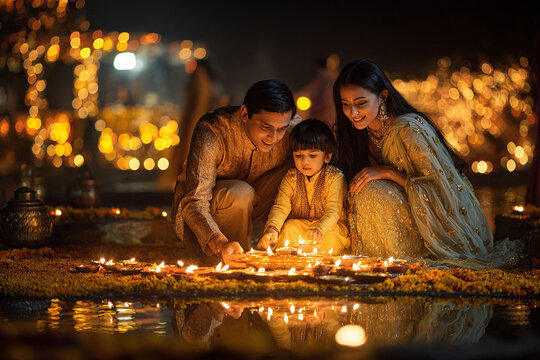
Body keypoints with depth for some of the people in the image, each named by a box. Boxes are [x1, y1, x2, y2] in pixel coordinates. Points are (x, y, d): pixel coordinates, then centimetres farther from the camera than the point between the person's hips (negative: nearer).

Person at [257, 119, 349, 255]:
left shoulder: (335, 178, -12)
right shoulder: (291, 177, -1)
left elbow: (333, 212, -20)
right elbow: (281, 206, -11)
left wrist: (320, 230, -42)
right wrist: (272, 228, -34)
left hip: (329, 225, -2)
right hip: (299, 224, 3)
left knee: (330, 235, -32)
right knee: (289, 227, -26)